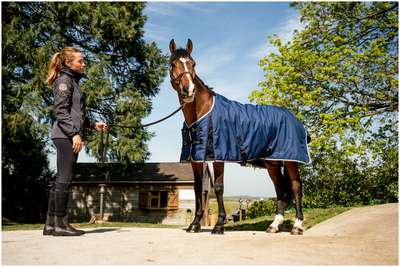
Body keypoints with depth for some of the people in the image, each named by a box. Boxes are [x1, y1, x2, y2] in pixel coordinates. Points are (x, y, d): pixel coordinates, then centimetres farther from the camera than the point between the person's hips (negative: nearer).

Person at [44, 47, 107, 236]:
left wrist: (93, 125, 20)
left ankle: (50, 224, 13)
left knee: (61, 179, 8)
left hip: (68, 136, 10)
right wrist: (75, 133, -22)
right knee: (65, 178, -8)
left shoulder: (73, 81, 23)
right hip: (66, 136, -10)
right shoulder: (65, 79, -4)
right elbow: (61, 110, -16)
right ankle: (60, 224, -4)